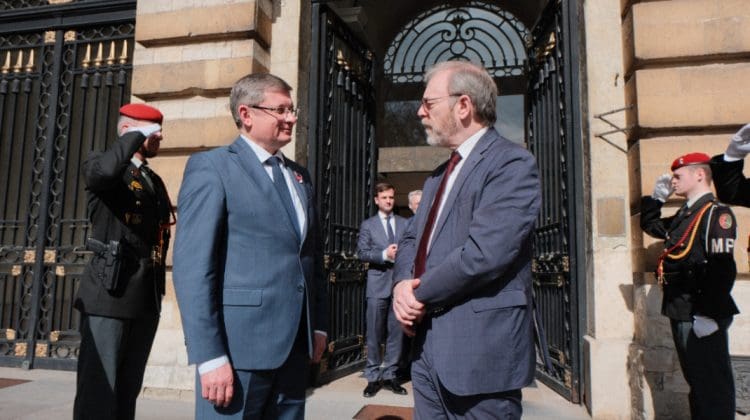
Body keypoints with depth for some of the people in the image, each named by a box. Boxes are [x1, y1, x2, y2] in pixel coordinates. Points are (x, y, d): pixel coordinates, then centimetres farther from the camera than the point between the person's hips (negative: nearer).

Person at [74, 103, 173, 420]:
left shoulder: (155, 181, 19)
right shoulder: (100, 164, 1)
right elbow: (104, 171, -27)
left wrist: (158, 289, 15)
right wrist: (137, 136, -12)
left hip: (146, 298, 6)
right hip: (109, 293, -6)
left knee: (128, 390, 12)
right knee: (98, 390, -4)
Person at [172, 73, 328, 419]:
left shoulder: (300, 175, 15)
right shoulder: (211, 167, -6)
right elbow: (192, 267, -13)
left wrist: (319, 325, 12)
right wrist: (210, 357, -17)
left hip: (296, 345, 6)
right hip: (239, 343, -6)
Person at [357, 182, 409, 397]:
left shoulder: (405, 223, 12)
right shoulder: (368, 225, 7)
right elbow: (362, 252, -3)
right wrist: (384, 255, -15)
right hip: (378, 284, -2)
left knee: (396, 333, 6)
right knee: (374, 335, 3)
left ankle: (390, 375, 18)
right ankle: (373, 377, 13)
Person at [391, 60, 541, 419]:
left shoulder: (512, 163, -12)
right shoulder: (439, 175, 17)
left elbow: (484, 253, -23)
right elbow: (411, 239, 15)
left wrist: (419, 295, -11)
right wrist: (402, 283, -6)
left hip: (479, 352, -8)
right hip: (428, 349, 8)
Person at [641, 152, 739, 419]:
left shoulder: (717, 213, -12)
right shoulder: (683, 216, 14)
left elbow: (722, 267, -22)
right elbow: (649, 225, 31)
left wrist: (708, 314, -25)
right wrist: (657, 197, 17)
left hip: (704, 317, -9)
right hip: (680, 314, 9)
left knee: (712, 382, 2)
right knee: (695, 379, 18)